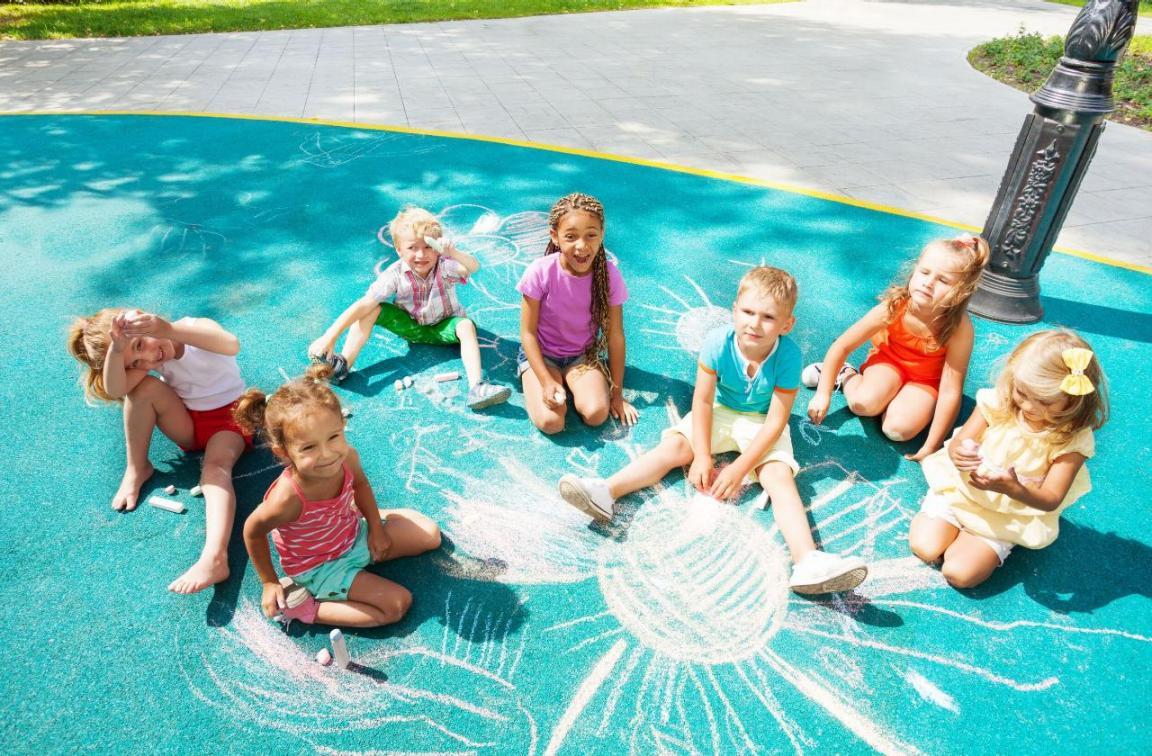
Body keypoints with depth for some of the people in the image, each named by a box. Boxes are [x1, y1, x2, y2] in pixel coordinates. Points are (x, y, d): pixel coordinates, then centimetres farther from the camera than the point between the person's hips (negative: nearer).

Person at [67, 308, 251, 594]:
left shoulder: (195, 328, -18)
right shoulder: (145, 361, -6)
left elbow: (232, 345, -44)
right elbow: (115, 390, -27)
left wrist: (168, 329, -55)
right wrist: (116, 347, -43)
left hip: (228, 418, -4)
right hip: (187, 425, 5)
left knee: (216, 468, -35)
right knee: (144, 386, -22)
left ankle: (214, 559, -55)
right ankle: (137, 469, -8)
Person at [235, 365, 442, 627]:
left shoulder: (347, 458, -26)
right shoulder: (287, 498, -40)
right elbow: (253, 532, -18)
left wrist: (376, 527, 0)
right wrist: (270, 583, -8)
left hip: (355, 533, 5)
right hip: (320, 570, -5)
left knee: (430, 535, 11)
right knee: (398, 604, -14)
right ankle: (304, 606, -5)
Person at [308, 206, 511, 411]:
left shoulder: (445, 266, -26)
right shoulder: (395, 273, -23)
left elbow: (474, 267, -47)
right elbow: (364, 304, -30)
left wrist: (453, 253, -70)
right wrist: (329, 337, -38)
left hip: (444, 326, -1)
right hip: (410, 326, 2)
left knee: (466, 325, -33)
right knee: (373, 309, -21)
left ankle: (476, 387, -46)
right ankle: (343, 364, -20)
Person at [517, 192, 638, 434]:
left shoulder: (609, 274, -17)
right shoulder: (540, 272, -22)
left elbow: (615, 336, -9)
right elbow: (528, 332, -13)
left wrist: (617, 393, -5)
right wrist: (546, 381, -22)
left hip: (584, 355, 2)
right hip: (541, 353, -1)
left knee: (596, 414, -23)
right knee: (551, 421, -22)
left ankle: (570, 383, 6)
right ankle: (532, 388, 8)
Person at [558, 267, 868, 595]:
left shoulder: (788, 354, -27)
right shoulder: (718, 342, -24)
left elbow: (776, 421, -24)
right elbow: (702, 401, -17)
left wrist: (739, 468, -27)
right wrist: (703, 457, -21)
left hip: (762, 424, -2)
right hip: (719, 413, 2)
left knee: (779, 476, -23)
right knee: (674, 445, -17)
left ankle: (808, 561, -39)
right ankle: (607, 491, -28)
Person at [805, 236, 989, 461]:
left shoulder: (960, 328, -31)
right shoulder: (894, 307, -28)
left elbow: (951, 392, -27)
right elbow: (841, 346, -20)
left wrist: (931, 447, -24)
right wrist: (823, 394, -22)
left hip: (926, 379, 0)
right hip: (889, 359, 1)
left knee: (899, 428, -25)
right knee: (864, 404, -28)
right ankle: (846, 376, 2)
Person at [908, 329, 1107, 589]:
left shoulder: (1072, 440, -17)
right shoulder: (997, 402, -14)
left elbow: (1051, 500, -19)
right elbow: (958, 444, -12)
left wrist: (1013, 489, -41)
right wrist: (959, 453, -38)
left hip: (1010, 522, -1)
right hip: (961, 490, 1)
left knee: (959, 573, -15)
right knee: (924, 547, -14)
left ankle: (968, 534, 14)